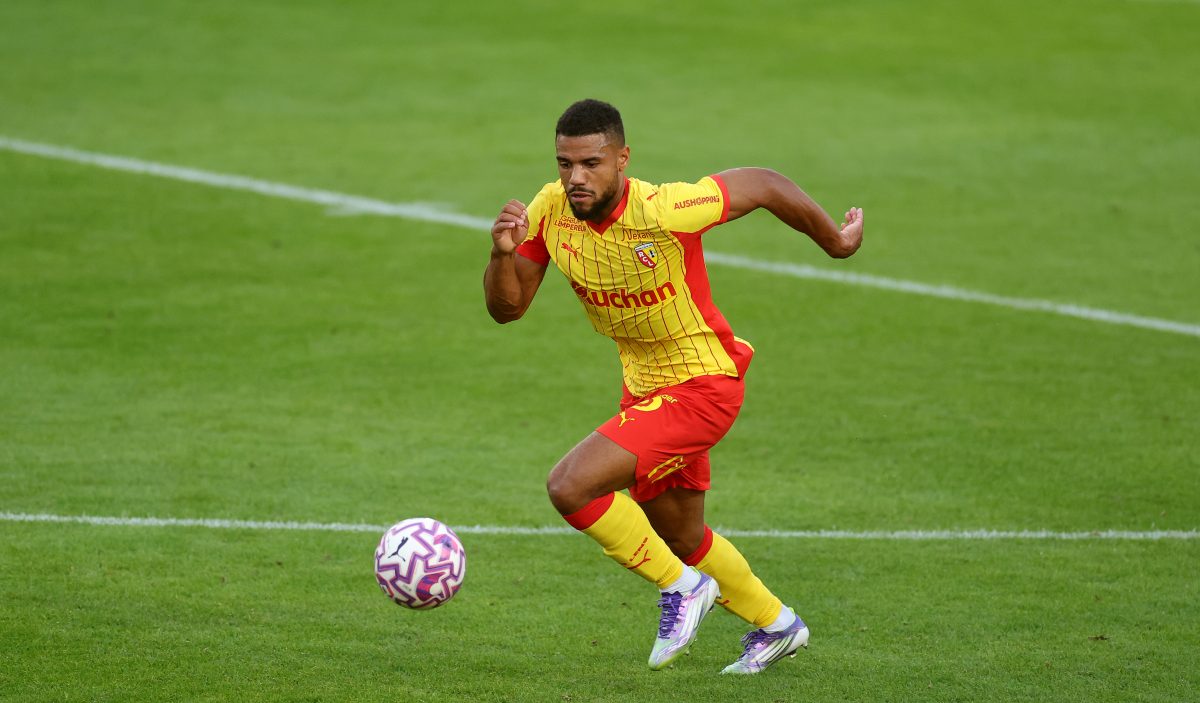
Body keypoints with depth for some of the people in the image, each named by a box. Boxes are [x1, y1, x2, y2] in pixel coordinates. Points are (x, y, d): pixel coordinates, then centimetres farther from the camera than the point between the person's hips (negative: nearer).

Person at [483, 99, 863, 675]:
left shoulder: (664, 211, -30)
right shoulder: (550, 209, -12)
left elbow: (764, 184, -16)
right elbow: (506, 307, -5)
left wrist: (834, 240, -1)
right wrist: (503, 253, -27)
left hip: (702, 386, -7)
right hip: (642, 385, 7)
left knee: (569, 487, -22)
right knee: (681, 539, 24)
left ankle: (681, 587, -1)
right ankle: (774, 625, 50)